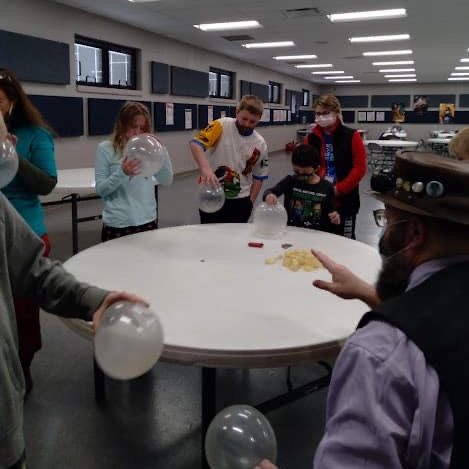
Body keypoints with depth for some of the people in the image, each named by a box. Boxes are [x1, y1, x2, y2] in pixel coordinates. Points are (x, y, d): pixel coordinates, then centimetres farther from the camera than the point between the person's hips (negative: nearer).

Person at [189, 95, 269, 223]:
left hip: (240, 199, 3)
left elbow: (258, 177, 9)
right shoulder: (222, 126, -9)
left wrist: (250, 202, 4)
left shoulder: (260, 144, 0)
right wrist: (205, 168, -36)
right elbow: (195, 143, -20)